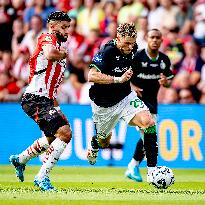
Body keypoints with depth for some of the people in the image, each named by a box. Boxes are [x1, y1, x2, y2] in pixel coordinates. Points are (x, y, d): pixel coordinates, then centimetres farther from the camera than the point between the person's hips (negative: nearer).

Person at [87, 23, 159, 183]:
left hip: (126, 97, 4)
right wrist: (119, 79, -38)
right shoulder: (107, 52, -25)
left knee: (149, 123, -23)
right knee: (104, 142, 18)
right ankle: (94, 146, 60)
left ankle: (152, 170, -22)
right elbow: (92, 76, -36)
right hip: (105, 105, -4)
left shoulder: (132, 49, -3)